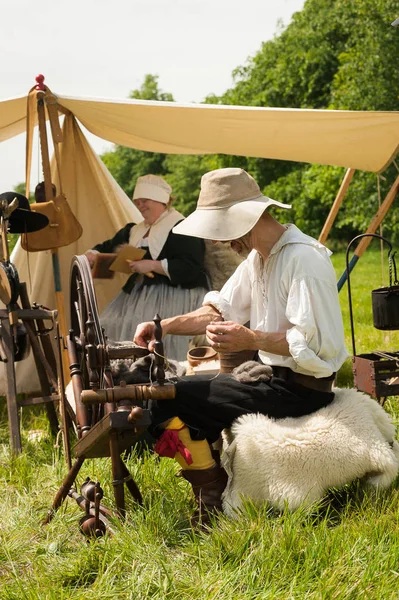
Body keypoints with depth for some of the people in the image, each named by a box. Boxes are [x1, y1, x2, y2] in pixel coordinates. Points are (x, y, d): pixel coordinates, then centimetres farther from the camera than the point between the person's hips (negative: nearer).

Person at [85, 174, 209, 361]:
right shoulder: (136, 230, 17)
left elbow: (191, 268, -19)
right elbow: (110, 247, 26)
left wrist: (153, 265, -23)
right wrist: (92, 255, 4)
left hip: (171, 298, -9)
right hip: (138, 294, 9)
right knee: (112, 330, 0)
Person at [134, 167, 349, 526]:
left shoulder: (303, 259, -20)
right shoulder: (258, 256, 11)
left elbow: (316, 344, -26)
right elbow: (219, 311, 16)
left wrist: (251, 340, -28)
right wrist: (163, 326, 4)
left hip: (301, 390, -10)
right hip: (275, 378, 10)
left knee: (169, 401, -15)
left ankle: (215, 504, -4)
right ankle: (213, 493, 17)